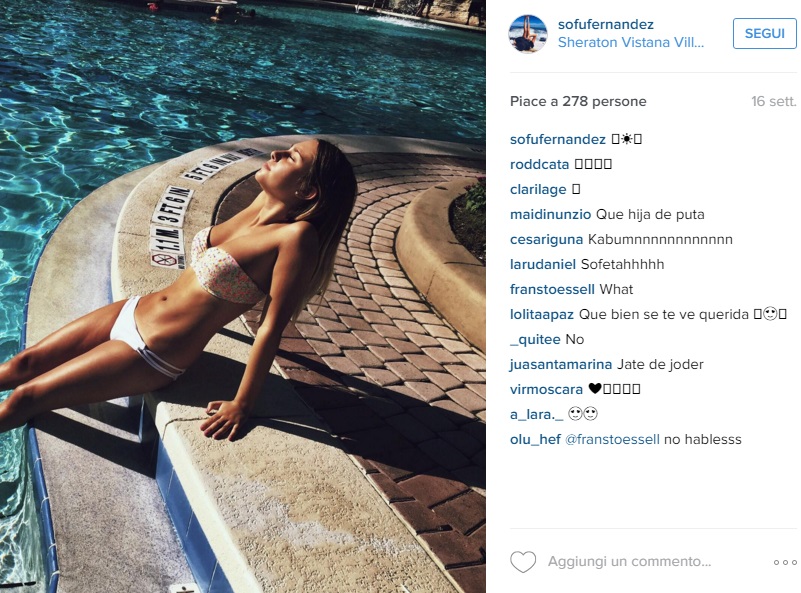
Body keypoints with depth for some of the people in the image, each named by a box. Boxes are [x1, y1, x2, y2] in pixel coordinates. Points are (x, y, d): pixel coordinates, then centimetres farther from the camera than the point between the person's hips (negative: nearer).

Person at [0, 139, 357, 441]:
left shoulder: (297, 235, -26)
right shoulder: (265, 200, -3)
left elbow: (272, 326, -24)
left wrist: (242, 405, -21)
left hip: (153, 357, -7)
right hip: (134, 311, 7)